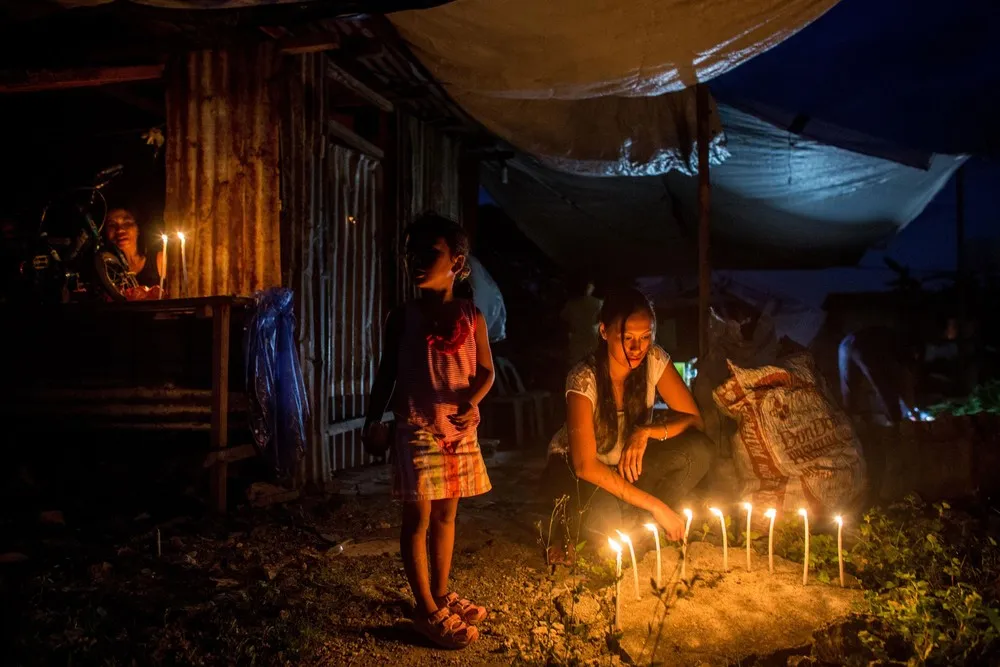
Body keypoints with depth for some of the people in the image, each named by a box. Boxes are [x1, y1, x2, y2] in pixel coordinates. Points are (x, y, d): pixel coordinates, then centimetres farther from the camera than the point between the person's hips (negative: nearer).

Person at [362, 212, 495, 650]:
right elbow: (386, 374, 2)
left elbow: (486, 371, 3)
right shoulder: (402, 318, -2)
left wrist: (470, 401, -16)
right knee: (418, 519, 3)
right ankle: (428, 612, 15)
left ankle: (441, 594, 32)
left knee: (446, 516, 15)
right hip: (415, 430, -2)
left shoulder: (471, 317, 0)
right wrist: (373, 421, -5)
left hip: (459, 430, 3)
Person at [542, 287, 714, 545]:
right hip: (574, 467, -4)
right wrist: (654, 504, -35)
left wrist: (647, 431, -31)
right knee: (605, 513, -37)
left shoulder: (654, 359, -17)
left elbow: (693, 418, -11)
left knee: (698, 450, -21)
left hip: (628, 462, 5)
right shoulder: (584, 379, -29)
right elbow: (585, 465, -34)